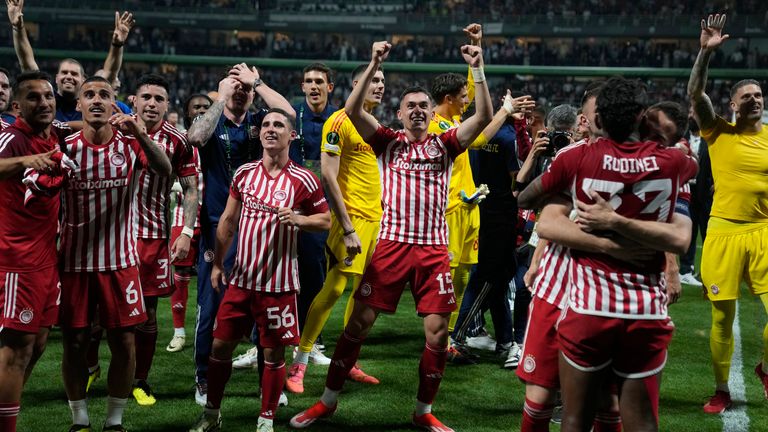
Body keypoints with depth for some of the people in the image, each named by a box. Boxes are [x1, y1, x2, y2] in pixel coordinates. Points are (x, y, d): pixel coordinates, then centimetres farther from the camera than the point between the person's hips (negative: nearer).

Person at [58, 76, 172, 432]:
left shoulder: (130, 144, -3)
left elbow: (165, 170, -22)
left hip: (121, 262, 0)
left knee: (124, 343, 3)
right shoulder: (66, 147, -1)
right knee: (74, 343, 4)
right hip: (74, 261, 0)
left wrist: (140, 133, -38)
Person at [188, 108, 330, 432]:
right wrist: (217, 264, 11)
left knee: (273, 352, 4)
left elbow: (326, 221, 0)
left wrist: (297, 219, -19)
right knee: (220, 345, 8)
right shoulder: (244, 173, 5)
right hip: (241, 278, 4)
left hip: (278, 282, -4)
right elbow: (228, 220, 12)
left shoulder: (303, 180, -7)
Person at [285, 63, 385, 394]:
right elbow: (328, 176, -15)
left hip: (375, 218, 8)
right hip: (352, 217, -8)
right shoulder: (340, 122, -10)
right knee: (334, 288, -10)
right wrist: (348, 228, -19)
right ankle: (299, 364, -1)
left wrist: (385, 213, 16)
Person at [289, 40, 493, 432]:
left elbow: (484, 117, -3)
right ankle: (328, 401, 14)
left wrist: (477, 69, -11)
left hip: (434, 248, 1)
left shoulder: (445, 144, 8)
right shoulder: (387, 141, 7)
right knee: (359, 321, 1)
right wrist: (374, 65, -13)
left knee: (437, 331, 0)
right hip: (392, 243, -1)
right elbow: (352, 110, -6)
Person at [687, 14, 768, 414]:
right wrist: (706, 52, -24)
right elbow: (695, 93, -13)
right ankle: (721, 390, 21)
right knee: (722, 317, 4)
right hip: (724, 231, -2)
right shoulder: (718, 133, 0)